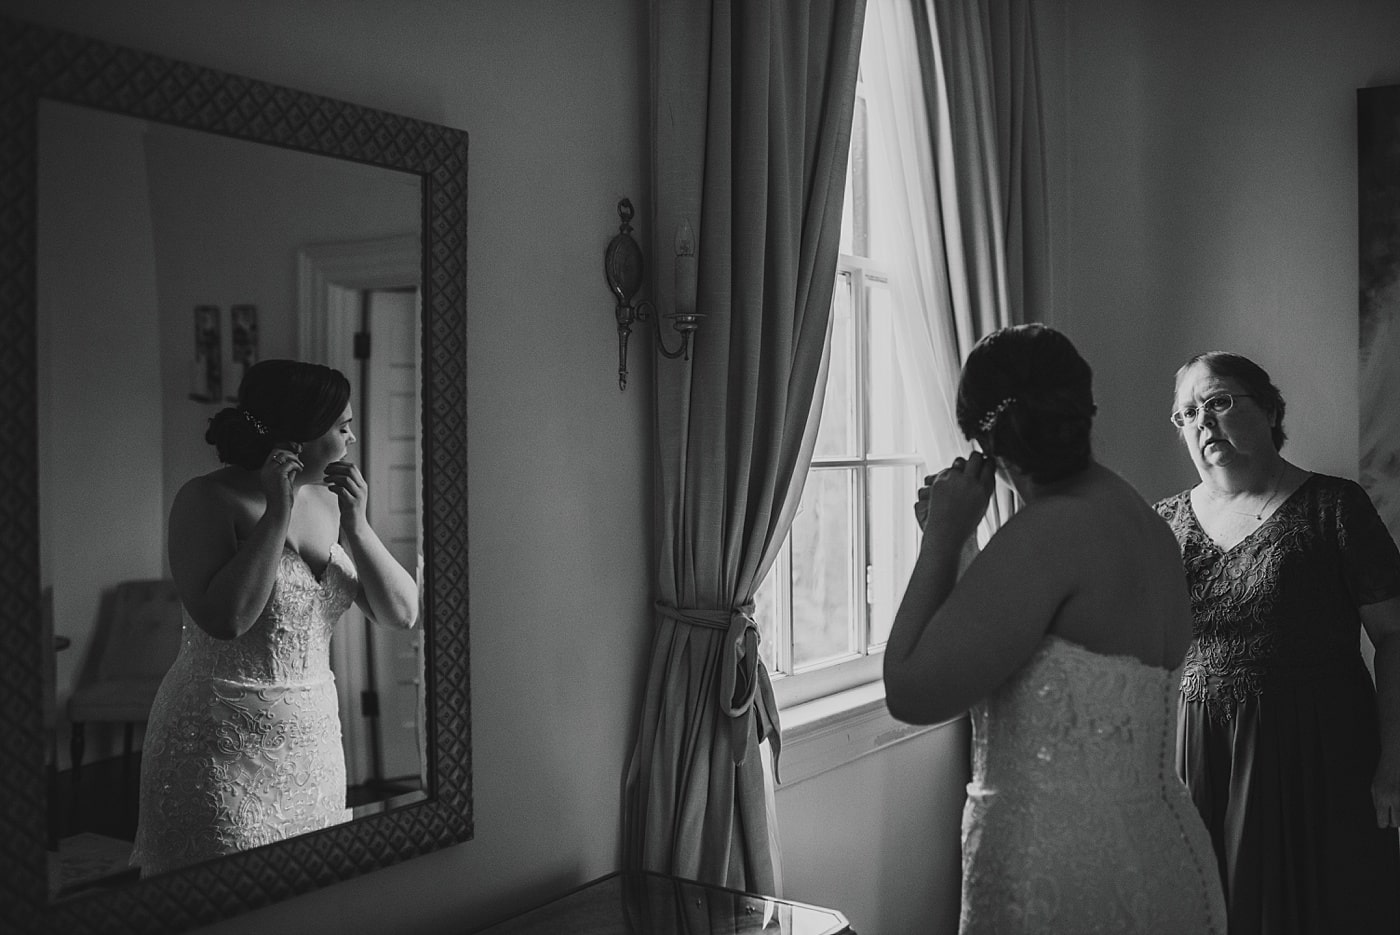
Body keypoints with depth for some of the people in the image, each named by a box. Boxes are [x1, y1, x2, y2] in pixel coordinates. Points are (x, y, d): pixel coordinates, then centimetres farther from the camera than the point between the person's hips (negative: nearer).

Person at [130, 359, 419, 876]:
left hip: (314, 745, 6)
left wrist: (356, 525, -11)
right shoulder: (209, 500, -12)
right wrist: (277, 515, -22)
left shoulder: (329, 502, 4)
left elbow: (402, 613, 1)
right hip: (222, 749, -6)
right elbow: (225, 618, -26)